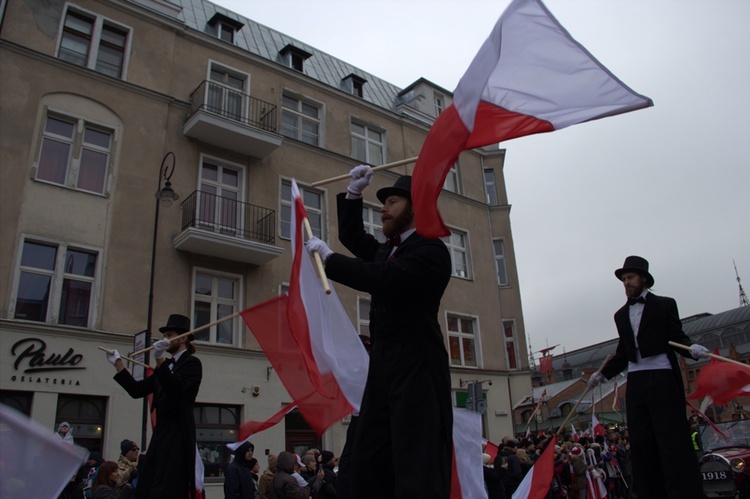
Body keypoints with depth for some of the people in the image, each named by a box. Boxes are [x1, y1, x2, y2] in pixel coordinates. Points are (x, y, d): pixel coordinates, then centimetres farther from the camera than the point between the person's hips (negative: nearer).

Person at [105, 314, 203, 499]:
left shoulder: (192, 363, -3)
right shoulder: (167, 366, 20)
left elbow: (175, 388, -21)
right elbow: (137, 390, 14)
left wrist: (159, 360, -31)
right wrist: (118, 363, 13)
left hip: (177, 434, -8)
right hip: (161, 432, 8)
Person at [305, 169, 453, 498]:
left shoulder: (431, 250, -8)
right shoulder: (387, 250, 21)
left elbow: (382, 280, -23)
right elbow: (352, 236, 34)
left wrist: (327, 256, -13)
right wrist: (354, 193, 20)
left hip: (417, 371, -9)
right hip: (384, 369, 9)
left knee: (418, 470, -11)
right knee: (367, 465, 8)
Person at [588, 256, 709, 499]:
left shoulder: (665, 304, 6)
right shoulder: (621, 315, 18)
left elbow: (677, 337, 1)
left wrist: (692, 348, -20)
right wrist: (603, 374, 10)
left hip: (662, 378, -4)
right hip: (636, 381, 5)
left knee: (673, 439, -6)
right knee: (640, 441, 3)